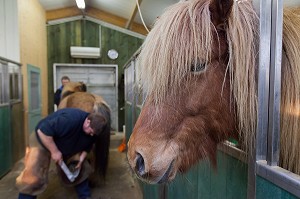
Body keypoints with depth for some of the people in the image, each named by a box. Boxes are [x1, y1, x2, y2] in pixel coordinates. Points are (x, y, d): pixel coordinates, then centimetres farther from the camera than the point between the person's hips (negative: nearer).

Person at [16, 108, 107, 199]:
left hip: (66, 146, 7)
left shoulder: (92, 131, -17)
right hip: (42, 140, -6)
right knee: (33, 177, -14)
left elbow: (87, 146, 1)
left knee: (82, 169, 5)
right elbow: (42, 131, -38)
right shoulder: (70, 119, -42)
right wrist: (55, 151, -32)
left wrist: (81, 159, -14)